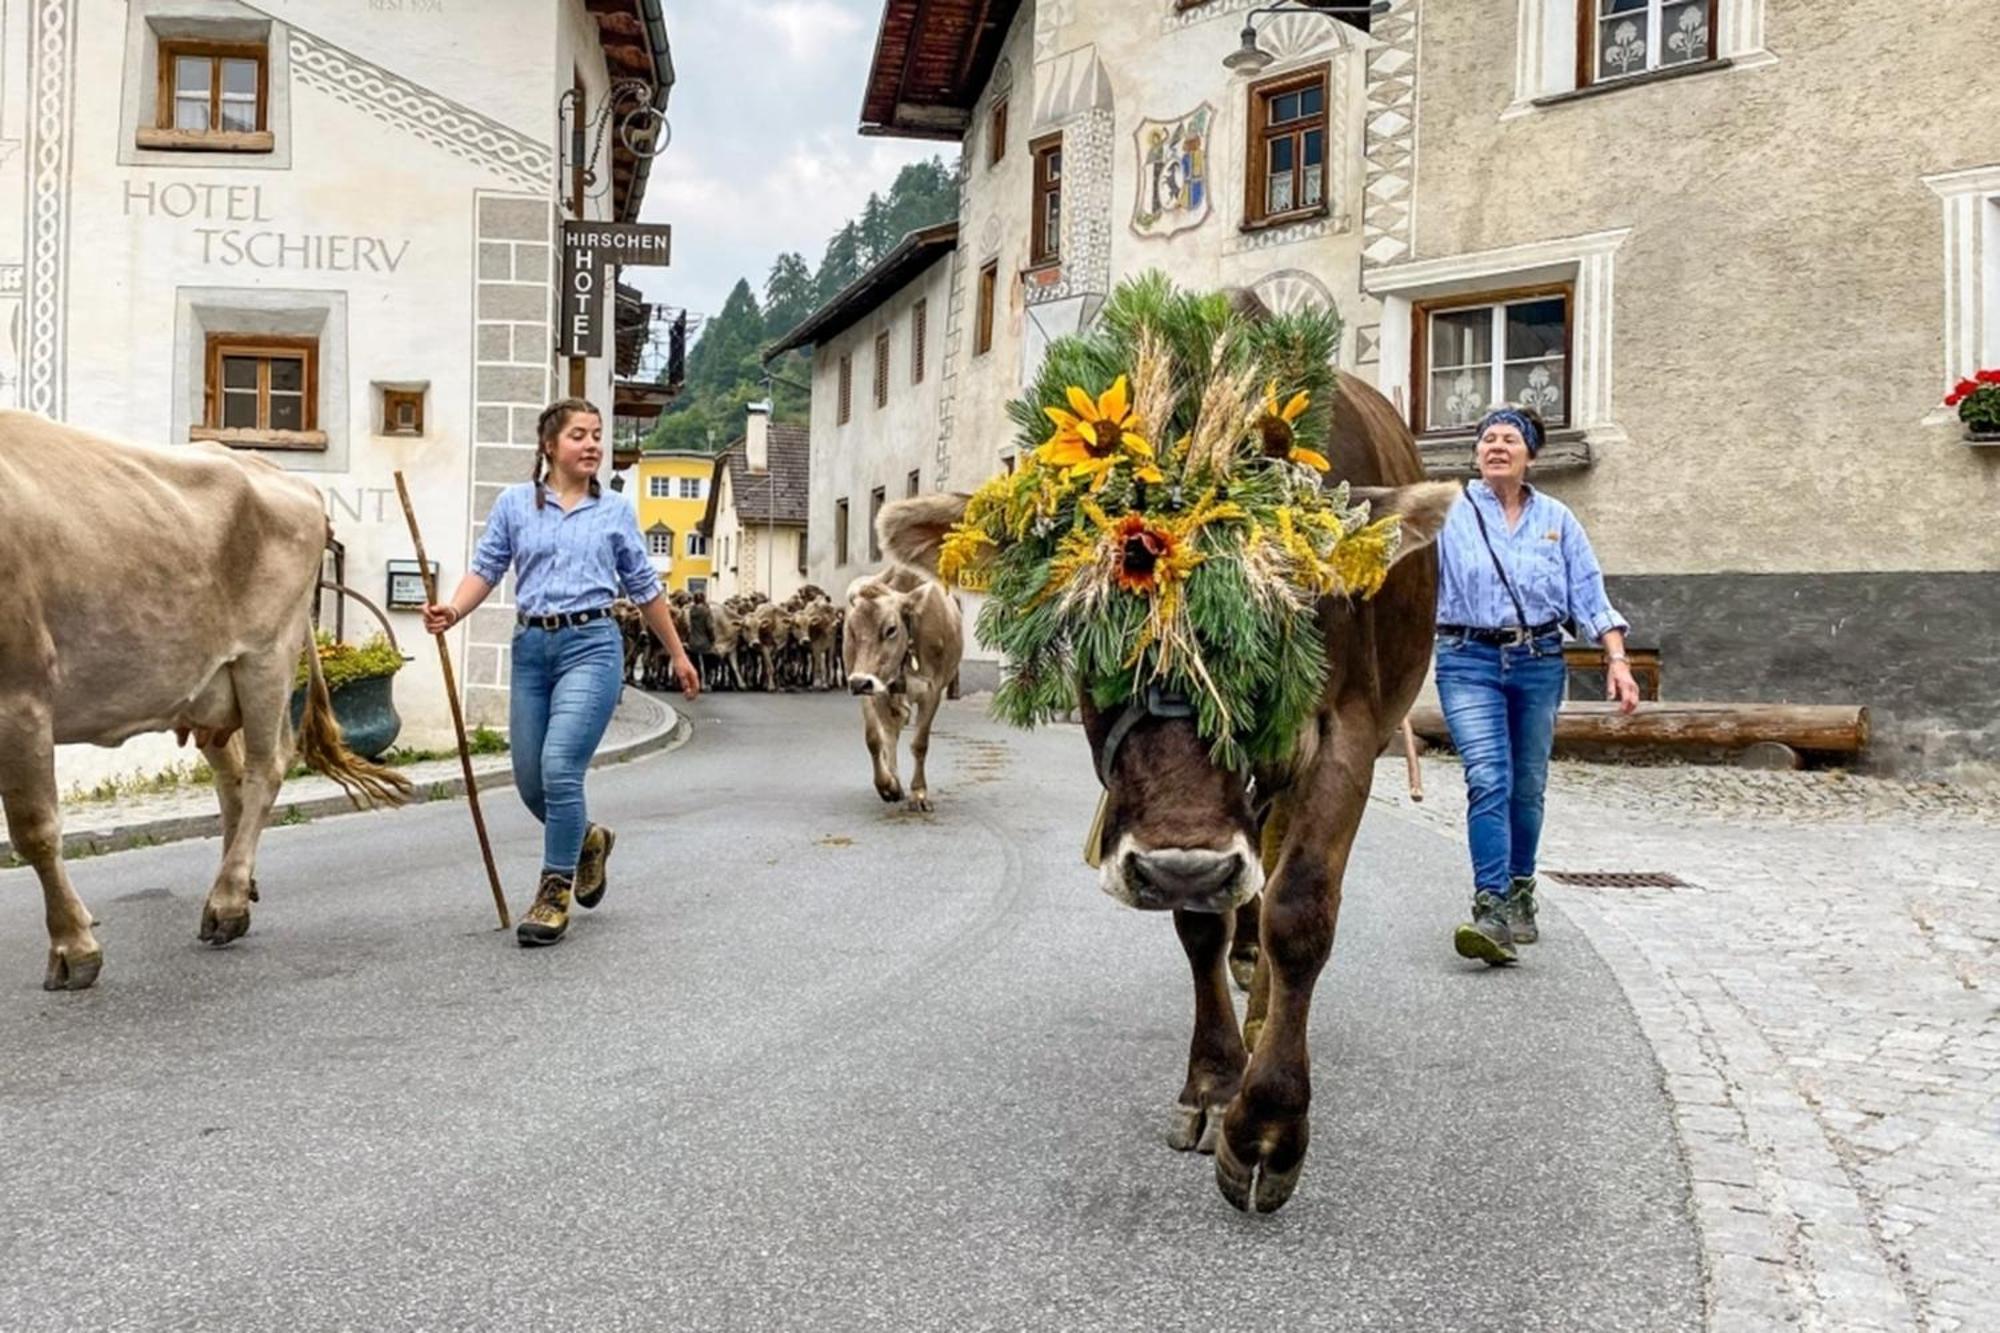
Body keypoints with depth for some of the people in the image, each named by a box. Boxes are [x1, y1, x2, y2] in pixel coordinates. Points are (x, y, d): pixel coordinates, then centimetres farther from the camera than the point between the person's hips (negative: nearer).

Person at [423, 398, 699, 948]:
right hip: (531, 646, 3)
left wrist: (678, 654, 18)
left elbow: (644, 589, 14)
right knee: (529, 780, 6)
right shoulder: (514, 504, 7)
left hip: (591, 645, -3)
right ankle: (587, 840, 37)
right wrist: (453, 610, -14)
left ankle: (554, 894, 1)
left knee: (559, 767, -15)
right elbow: (486, 568, 6)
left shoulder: (615, 513, 7)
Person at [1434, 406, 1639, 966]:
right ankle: (1491, 910, -19)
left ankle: (1520, 898, 27)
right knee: (1488, 781, -16)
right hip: (1470, 661, -3)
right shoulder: (1448, 516, 0)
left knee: (1527, 787, 11)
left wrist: (1617, 660, -1)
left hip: (1540, 662, 3)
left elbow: (1589, 595, 8)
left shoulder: (1556, 520, 9)